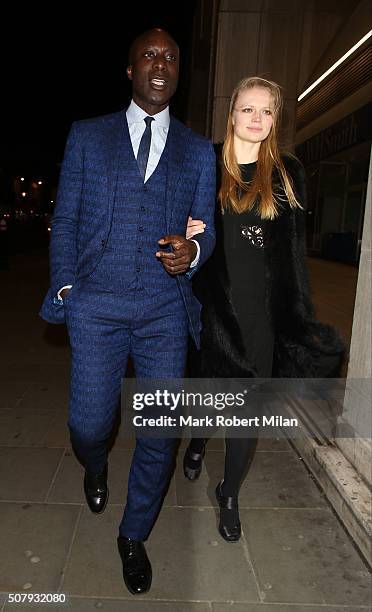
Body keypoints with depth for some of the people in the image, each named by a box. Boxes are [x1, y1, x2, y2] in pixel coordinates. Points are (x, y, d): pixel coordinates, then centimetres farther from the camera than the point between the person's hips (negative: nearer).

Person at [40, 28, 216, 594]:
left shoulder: (199, 151, 13)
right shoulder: (87, 136, 11)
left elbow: (207, 229, 12)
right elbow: (65, 219, 10)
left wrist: (193, 250, -11)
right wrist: (65, 286, 0)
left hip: (166, 308, 1)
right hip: (97, 304, 0)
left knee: (161, 431, 4)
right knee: (89, 425, 4)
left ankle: (134, 536, 31)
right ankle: (96, 472, 45)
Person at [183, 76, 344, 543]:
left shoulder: (287, 174, 6)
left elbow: (293, 250, 6)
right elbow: (183, 229, 11)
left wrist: (299, 318, 2)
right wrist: (186, 238, -13)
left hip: (260, 310, 1)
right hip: (210, 303, 0)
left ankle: (229, 495, 27)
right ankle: (197, 444, 48)